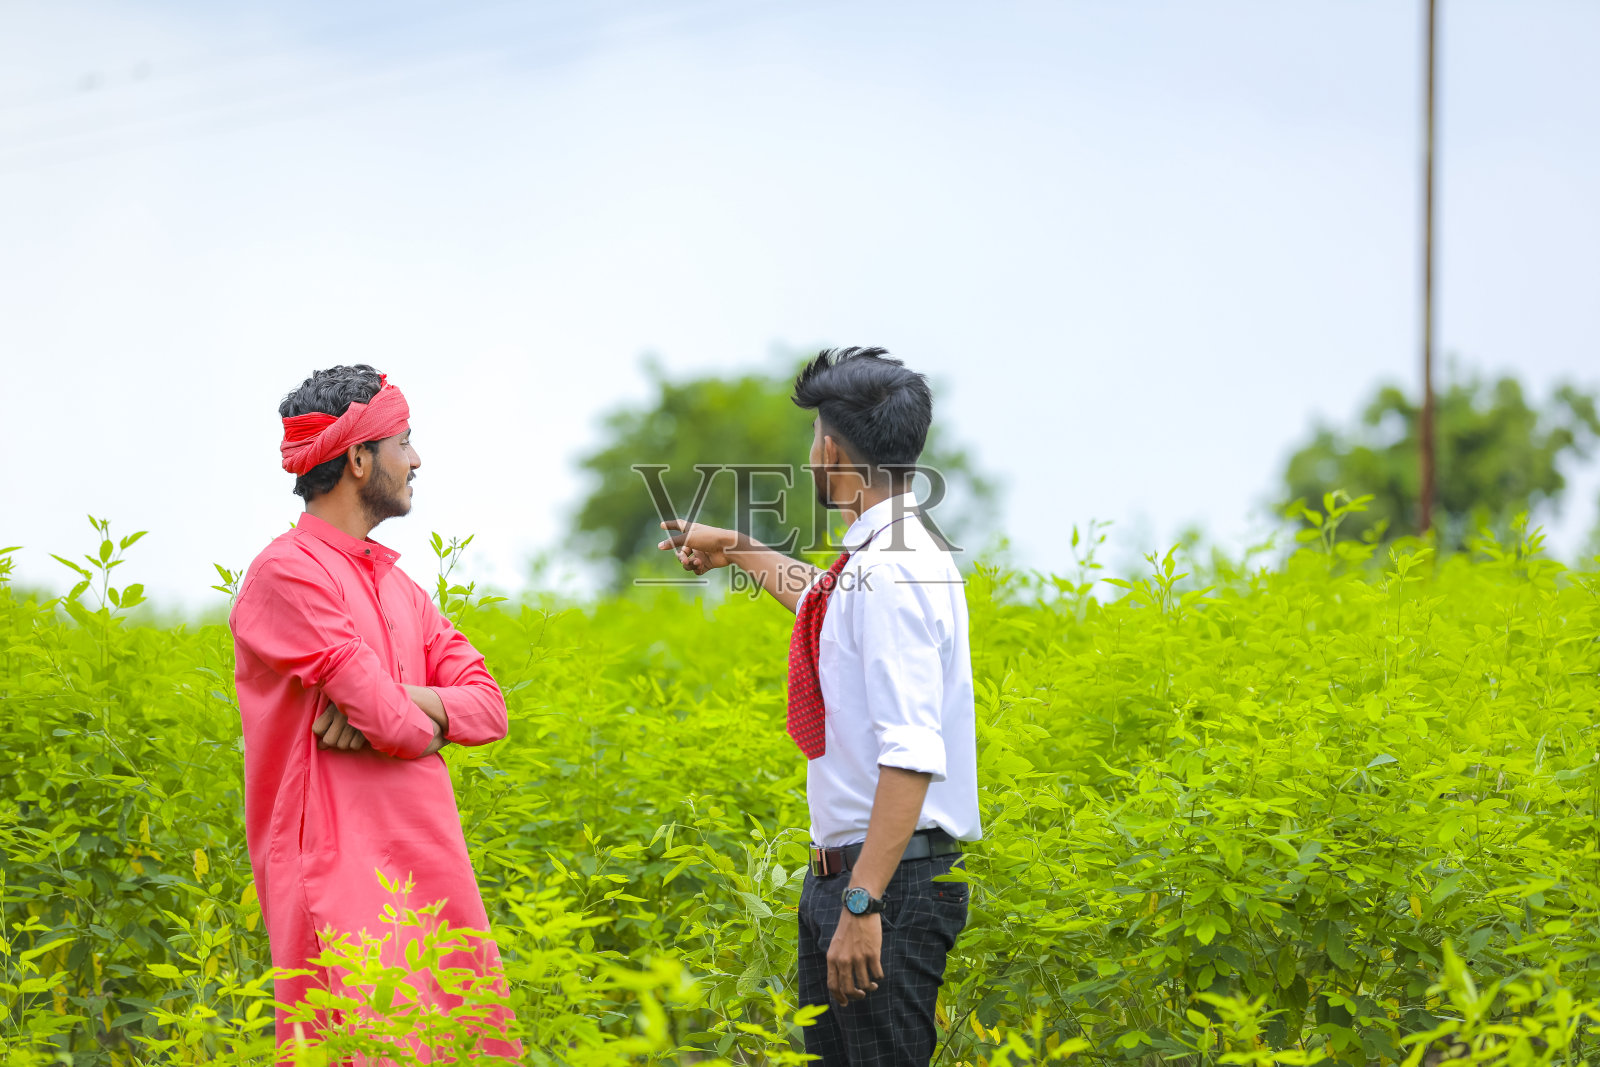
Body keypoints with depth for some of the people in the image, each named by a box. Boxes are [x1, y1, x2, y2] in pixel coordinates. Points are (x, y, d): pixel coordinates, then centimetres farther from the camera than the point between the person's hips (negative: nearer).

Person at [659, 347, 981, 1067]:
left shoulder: (892, 569, -19)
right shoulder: (876, 559, 12)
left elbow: (912, 755, -26)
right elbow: (829, 607, 40)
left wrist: (864, 904, -29)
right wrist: (738, 550, 56)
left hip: (890, 877, -10)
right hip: (839, 872, 10)